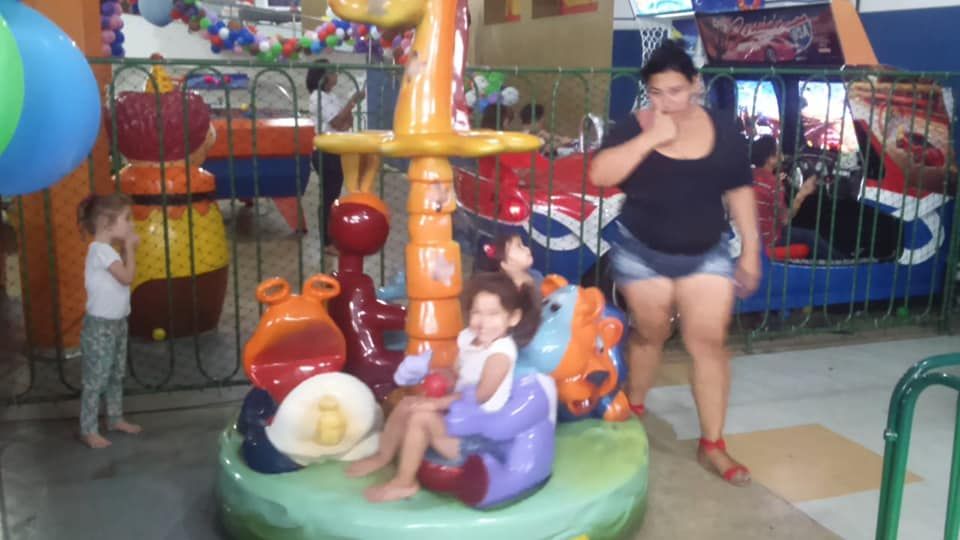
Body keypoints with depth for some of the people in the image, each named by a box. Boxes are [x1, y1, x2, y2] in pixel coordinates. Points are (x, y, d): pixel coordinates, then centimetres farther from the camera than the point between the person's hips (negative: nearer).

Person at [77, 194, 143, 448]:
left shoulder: (108, 250, 9)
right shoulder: (101, 250, -21)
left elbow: (123, 276, 9)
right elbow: (127, 277, -25)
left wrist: (128, 249, 2)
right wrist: (130, 247, -15)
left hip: (117, 322, 10)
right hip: (100, 325, -10)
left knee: (116, 374, 19)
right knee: (95, 379, -1)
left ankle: (115, 419, 33)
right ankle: (88, 430, 7)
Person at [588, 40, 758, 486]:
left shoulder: (722, 129, -3)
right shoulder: (635, 127, -9)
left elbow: (739, 191, 4)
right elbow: (599, 174, -23)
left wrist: (751, 249, 2)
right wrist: (651, 138, -27)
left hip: (706, 255, 1)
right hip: (642, 254, -1)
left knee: (709, 342, -4)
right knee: (650, 334, 14)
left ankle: (712, 445, 6)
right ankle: (633, 408, 40)